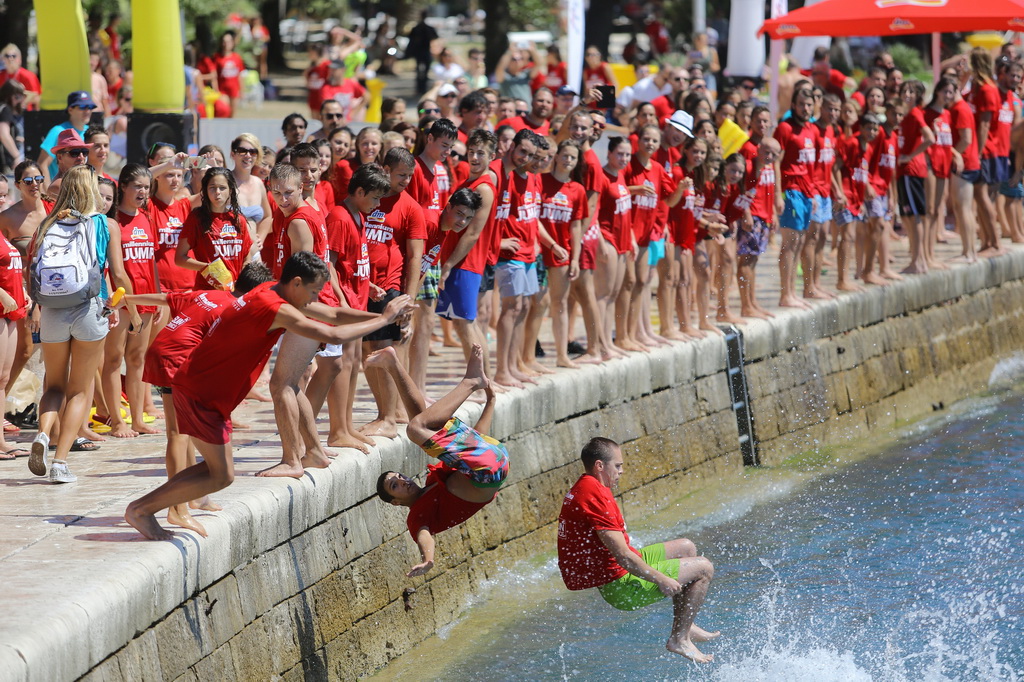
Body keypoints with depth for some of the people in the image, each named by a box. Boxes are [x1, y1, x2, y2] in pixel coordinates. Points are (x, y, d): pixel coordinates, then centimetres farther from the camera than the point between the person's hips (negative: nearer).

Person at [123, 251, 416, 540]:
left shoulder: (272, 293, 8)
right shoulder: (276, 309, -23)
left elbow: (334, 314, 15)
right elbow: (334, 335, -25)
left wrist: (385, 315, 7)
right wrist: (384, 320, -14)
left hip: (192, 385, 10)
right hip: (202, 394, -10)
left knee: (217, 469, 18)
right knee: (221, 476, -4)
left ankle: (143, 509, 16)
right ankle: (141, 508, -1)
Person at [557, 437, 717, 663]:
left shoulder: (581, 490, 11)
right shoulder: (595, 496, -24)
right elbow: (622, 554, -26)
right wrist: (660, 579, -18)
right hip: (619, 586, -11)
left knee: (685, 547, 24)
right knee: (704, 568, -2)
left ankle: (684, 625, 26)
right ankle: (679, 639, 1)